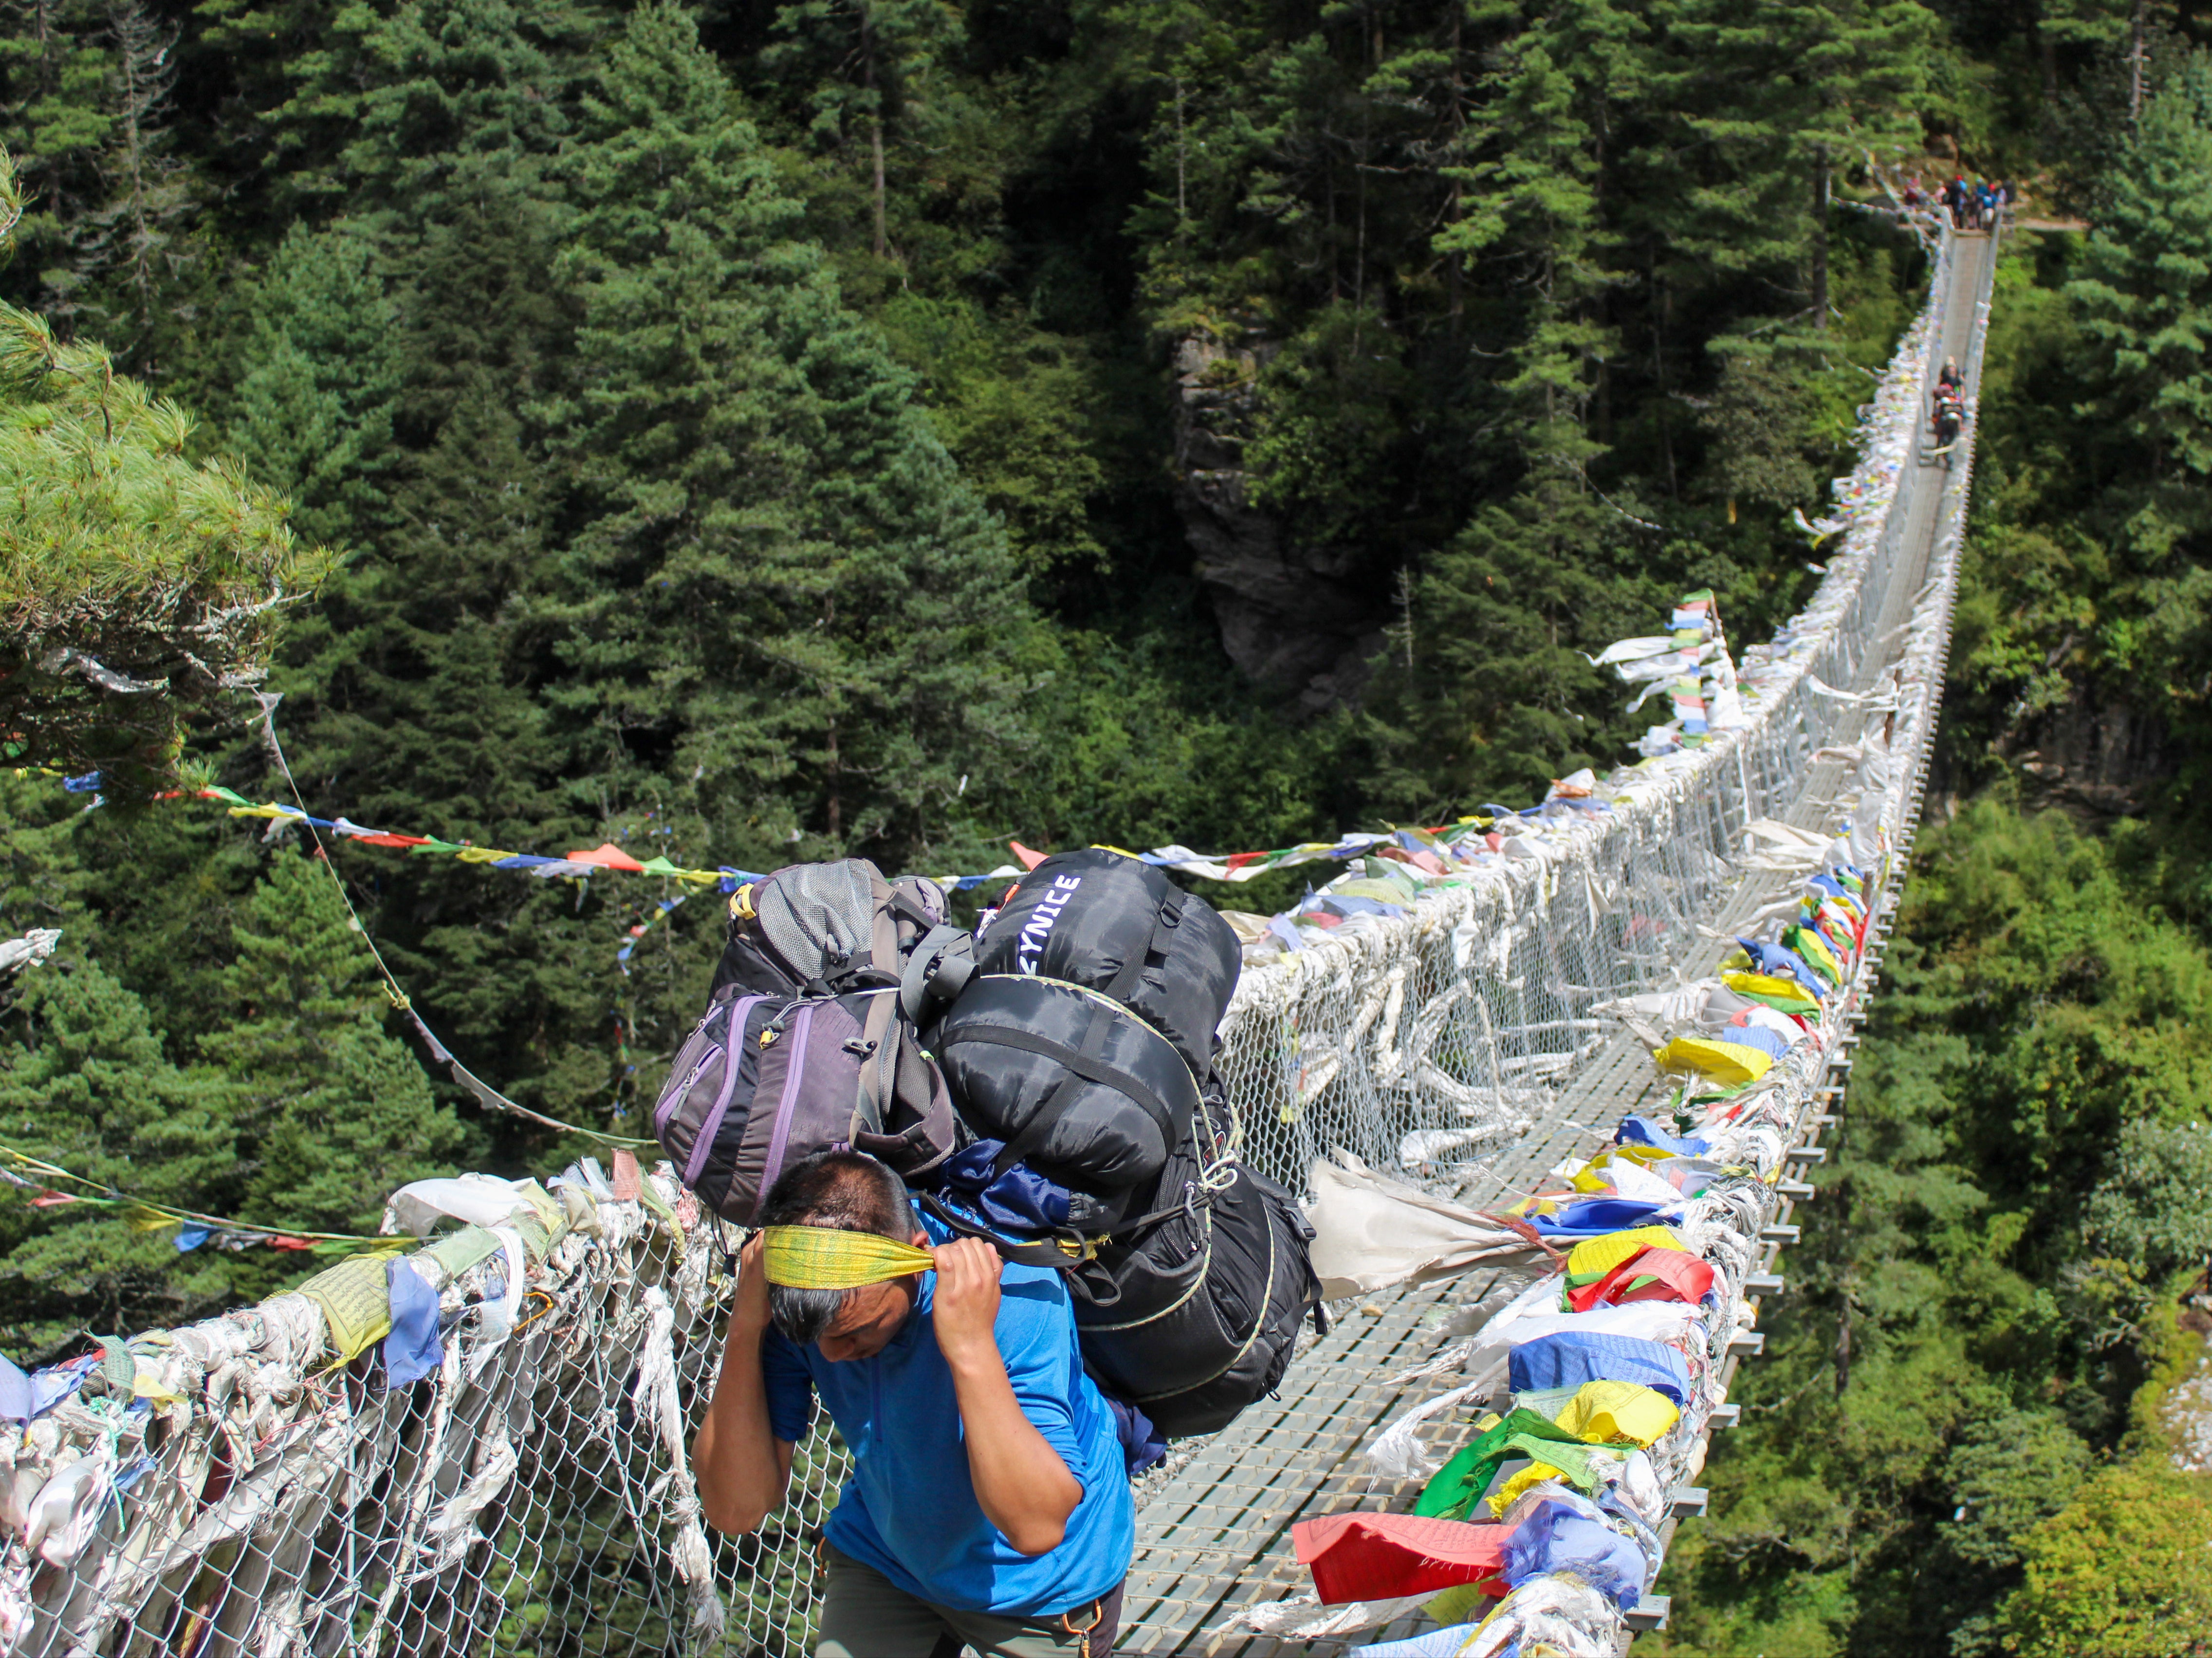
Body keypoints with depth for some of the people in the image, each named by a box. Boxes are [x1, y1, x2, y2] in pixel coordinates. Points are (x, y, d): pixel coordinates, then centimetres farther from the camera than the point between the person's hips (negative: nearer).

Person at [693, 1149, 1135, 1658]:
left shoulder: (1015, 1296, -34)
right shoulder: (793, 1299, -22)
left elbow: (1036, 1529, -38)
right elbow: (736, 1510, -25)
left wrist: (972, 1346, -47)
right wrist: (745, 1326, -35)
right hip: (885, 1559, 3)